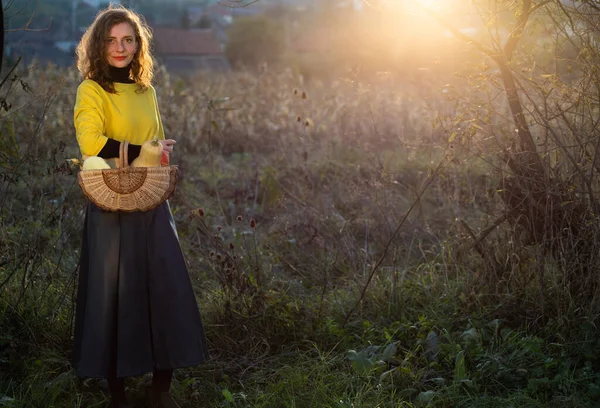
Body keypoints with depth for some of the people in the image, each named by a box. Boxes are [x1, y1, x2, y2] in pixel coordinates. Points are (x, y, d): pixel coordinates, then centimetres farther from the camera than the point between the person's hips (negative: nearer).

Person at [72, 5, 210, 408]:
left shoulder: (146, 91, 12)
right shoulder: (92, 90, -7)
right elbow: (91, 143, -22)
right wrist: (143, 153, -15)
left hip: (153, 208, 5)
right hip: (112, 210, -5)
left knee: (168, 291, 3)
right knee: (115, 295, 3)